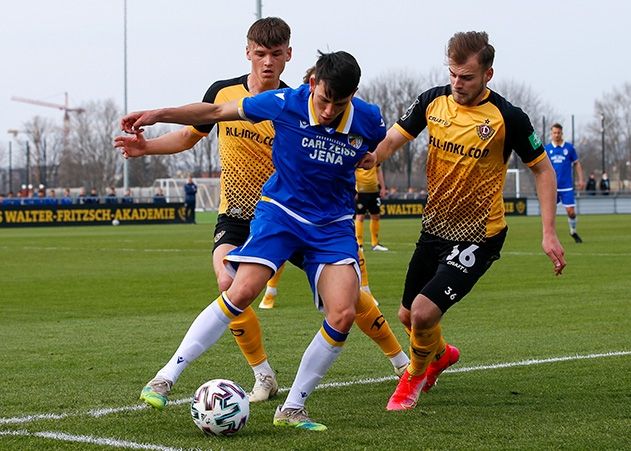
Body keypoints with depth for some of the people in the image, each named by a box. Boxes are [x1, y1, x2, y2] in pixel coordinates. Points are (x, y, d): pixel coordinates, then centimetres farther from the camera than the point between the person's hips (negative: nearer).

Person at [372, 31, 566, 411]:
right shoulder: (433, 101, -4)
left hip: (478, 237, -6)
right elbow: (391, 141, 1)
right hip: (435, 227, 6)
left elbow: (543, 170, -6)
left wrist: (550, 233, -12)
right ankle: (440, 354, 51)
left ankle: (415, 376, 13)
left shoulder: (507, 118, -16)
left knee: (424, 312, -19)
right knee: (408, 315, 16)